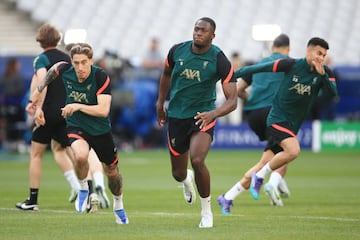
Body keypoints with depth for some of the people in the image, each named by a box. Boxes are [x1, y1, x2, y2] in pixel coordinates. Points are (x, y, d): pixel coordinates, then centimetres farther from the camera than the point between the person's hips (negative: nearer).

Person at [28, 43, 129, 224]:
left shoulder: (101, 77, -24)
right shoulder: (64, 70, -15)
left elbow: (103, 110, -30)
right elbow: (53, 69, 12)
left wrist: (78, 106, -37)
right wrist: (39, 91, 21)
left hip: (101, 129, 0)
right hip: (76, 127, 0)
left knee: (112, 172, 14)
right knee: (80, 156, -33)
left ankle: (118, 204, 45)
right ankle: (83, 189, -3)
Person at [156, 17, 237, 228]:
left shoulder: (220, 60, -15)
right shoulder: (177, 51, -4)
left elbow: (232, 100, -17)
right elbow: (167, 74, 20)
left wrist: (213, 114, -34)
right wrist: (161, 102, 22)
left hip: (203, 116, -4)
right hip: (176, 116, 4)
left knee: (197, 160, -28)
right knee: (178, 173, 8)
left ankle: (207, 211, -6)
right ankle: (187, 180, 52)